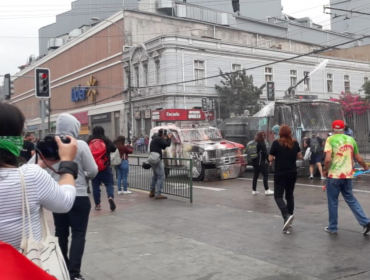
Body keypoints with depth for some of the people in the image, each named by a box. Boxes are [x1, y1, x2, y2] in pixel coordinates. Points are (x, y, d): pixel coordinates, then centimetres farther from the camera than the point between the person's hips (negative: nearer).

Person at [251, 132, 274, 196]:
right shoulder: (261, 143, -12)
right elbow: (265, 153, -14)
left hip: (255, 161, 8)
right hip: (260, 162, -8)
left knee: (256, 175, 11)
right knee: (265, 175, -1)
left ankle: (254, 190, 14)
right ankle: (266, 190, -1)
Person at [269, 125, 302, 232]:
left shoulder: (276, 143, -10)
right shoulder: (295, 143, 2)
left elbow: (270, 159, -7)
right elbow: (300, 156, 9)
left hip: (280, 174, -4)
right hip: (292, 173, 5)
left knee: (278, 195, -1)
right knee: (290, 195, 15)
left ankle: (287, 216, -22)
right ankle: (289, 217, 19)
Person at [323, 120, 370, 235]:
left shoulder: (330, 139, -7)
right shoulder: (351, 139, 6)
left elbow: (328, 159, -17)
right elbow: (359, 158, 11)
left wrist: (326, 170, 0)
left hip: (334, 175, -4)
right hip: (347, 175, 4)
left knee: (333, 201, 8)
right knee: (351, 199, 17)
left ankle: (333, 227, 16)